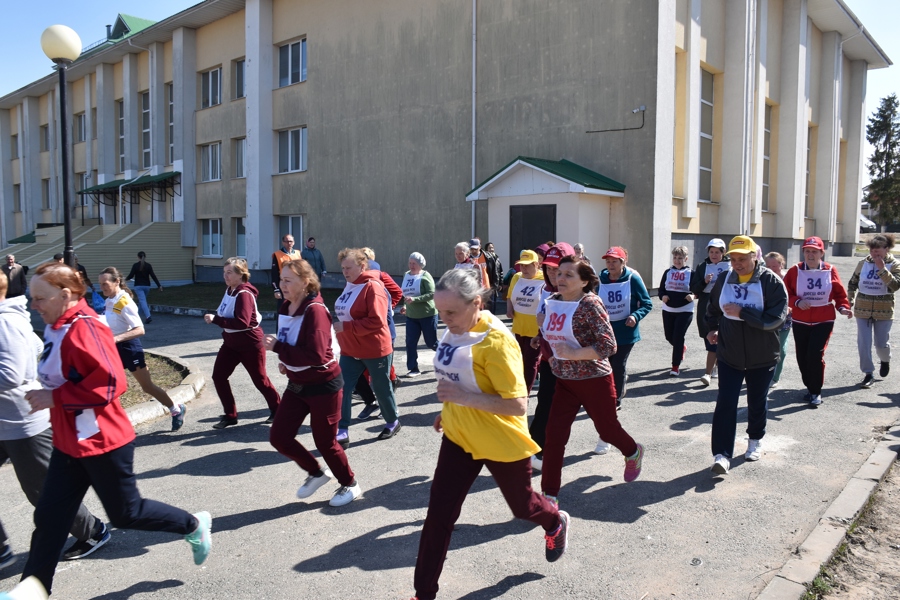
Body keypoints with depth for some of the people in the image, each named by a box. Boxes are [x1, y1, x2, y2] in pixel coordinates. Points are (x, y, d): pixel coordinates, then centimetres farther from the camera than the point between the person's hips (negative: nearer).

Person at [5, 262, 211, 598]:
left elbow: (110, 383, -28)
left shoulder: (83, 329, -23)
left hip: (102, 442, -8)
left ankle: (194, 526, 28)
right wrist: (47, 395, 4)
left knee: (125, 513, 8)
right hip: (69, 443, 8)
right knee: (49, 518, 12)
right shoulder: (57, 328, 6)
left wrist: (55, 398, -23)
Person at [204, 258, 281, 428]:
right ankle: (230, 415, 13)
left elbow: (242, 322, -32)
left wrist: (215, 319, -30)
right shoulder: (230, 291, 5)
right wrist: (215, 317, 3)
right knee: (218, 376, 2)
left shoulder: (244, 294, -23)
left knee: (260, 380, 5)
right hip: (231, 343, 9)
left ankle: (277, 409, 26)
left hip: (250, 344, -9)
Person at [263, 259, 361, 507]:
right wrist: (285, 360, -1)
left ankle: (350, 484, 31)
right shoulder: (286, 307, 2)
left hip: (324, 386, -8)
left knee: (325, 442, 6)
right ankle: (316, 472, 31)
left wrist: (277, 347, -25)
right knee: (278, 437, 6)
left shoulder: (315, 310, -23)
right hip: (297, 385, 8)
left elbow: (315, 355, -30)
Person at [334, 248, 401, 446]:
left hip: (375, 350, -7)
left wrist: (345, 327, -27)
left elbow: (377, 321, -27)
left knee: (381, 388, 11)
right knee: (342, 390, -1)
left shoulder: (373, 287, -19)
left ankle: (393, 423, 33)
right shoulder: (349, 285, 8)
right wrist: (342, 330, 10)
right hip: (350, 350, 7)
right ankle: (342, 432, 5)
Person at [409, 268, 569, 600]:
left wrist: (465, 398, -33)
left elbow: (518, 404, -28)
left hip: (501, 441, -6)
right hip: (458, 436, 6)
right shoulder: (455, 330, -4)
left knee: (521, 504, 19)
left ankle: (556, 522, 54)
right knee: (439, 513, 5)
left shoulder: (496, 341, -28)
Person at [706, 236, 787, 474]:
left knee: (757, 402, 16)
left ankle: (755, 441, 40)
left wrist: (741, 312, -27)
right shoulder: (724, 280, 1)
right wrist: (713, 328, 9)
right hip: (729, 354, 2)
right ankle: (722, 454, -6)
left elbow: (776, 317, -24)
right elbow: (713, 308, 20)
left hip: (762, 356, -2)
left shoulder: (771, 282, -13)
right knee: (725, 403, -7)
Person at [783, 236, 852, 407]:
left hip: (824, 321, -1)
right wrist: (797, 302, -20)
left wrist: (843, 307, -12)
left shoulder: (830, 271, -2)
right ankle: (810, 388, 28)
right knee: (802, 357, 6)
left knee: (815, 354, -13)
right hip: (800, 322, 2)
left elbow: (840, 293, 4)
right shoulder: (795, 271, -4)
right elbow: (785, 293, -3)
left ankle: (816, 392, 4)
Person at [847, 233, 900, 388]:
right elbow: (853, 282, 11)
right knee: (863, 344, 0)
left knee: (881, 344, 10)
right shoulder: (863, 263, 0)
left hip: (884, 311, -1)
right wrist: (850, 299, 1)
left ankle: (885, 361, 44)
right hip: (862, 310, 2)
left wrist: (882, 269, -25)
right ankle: (869, 374, 11)